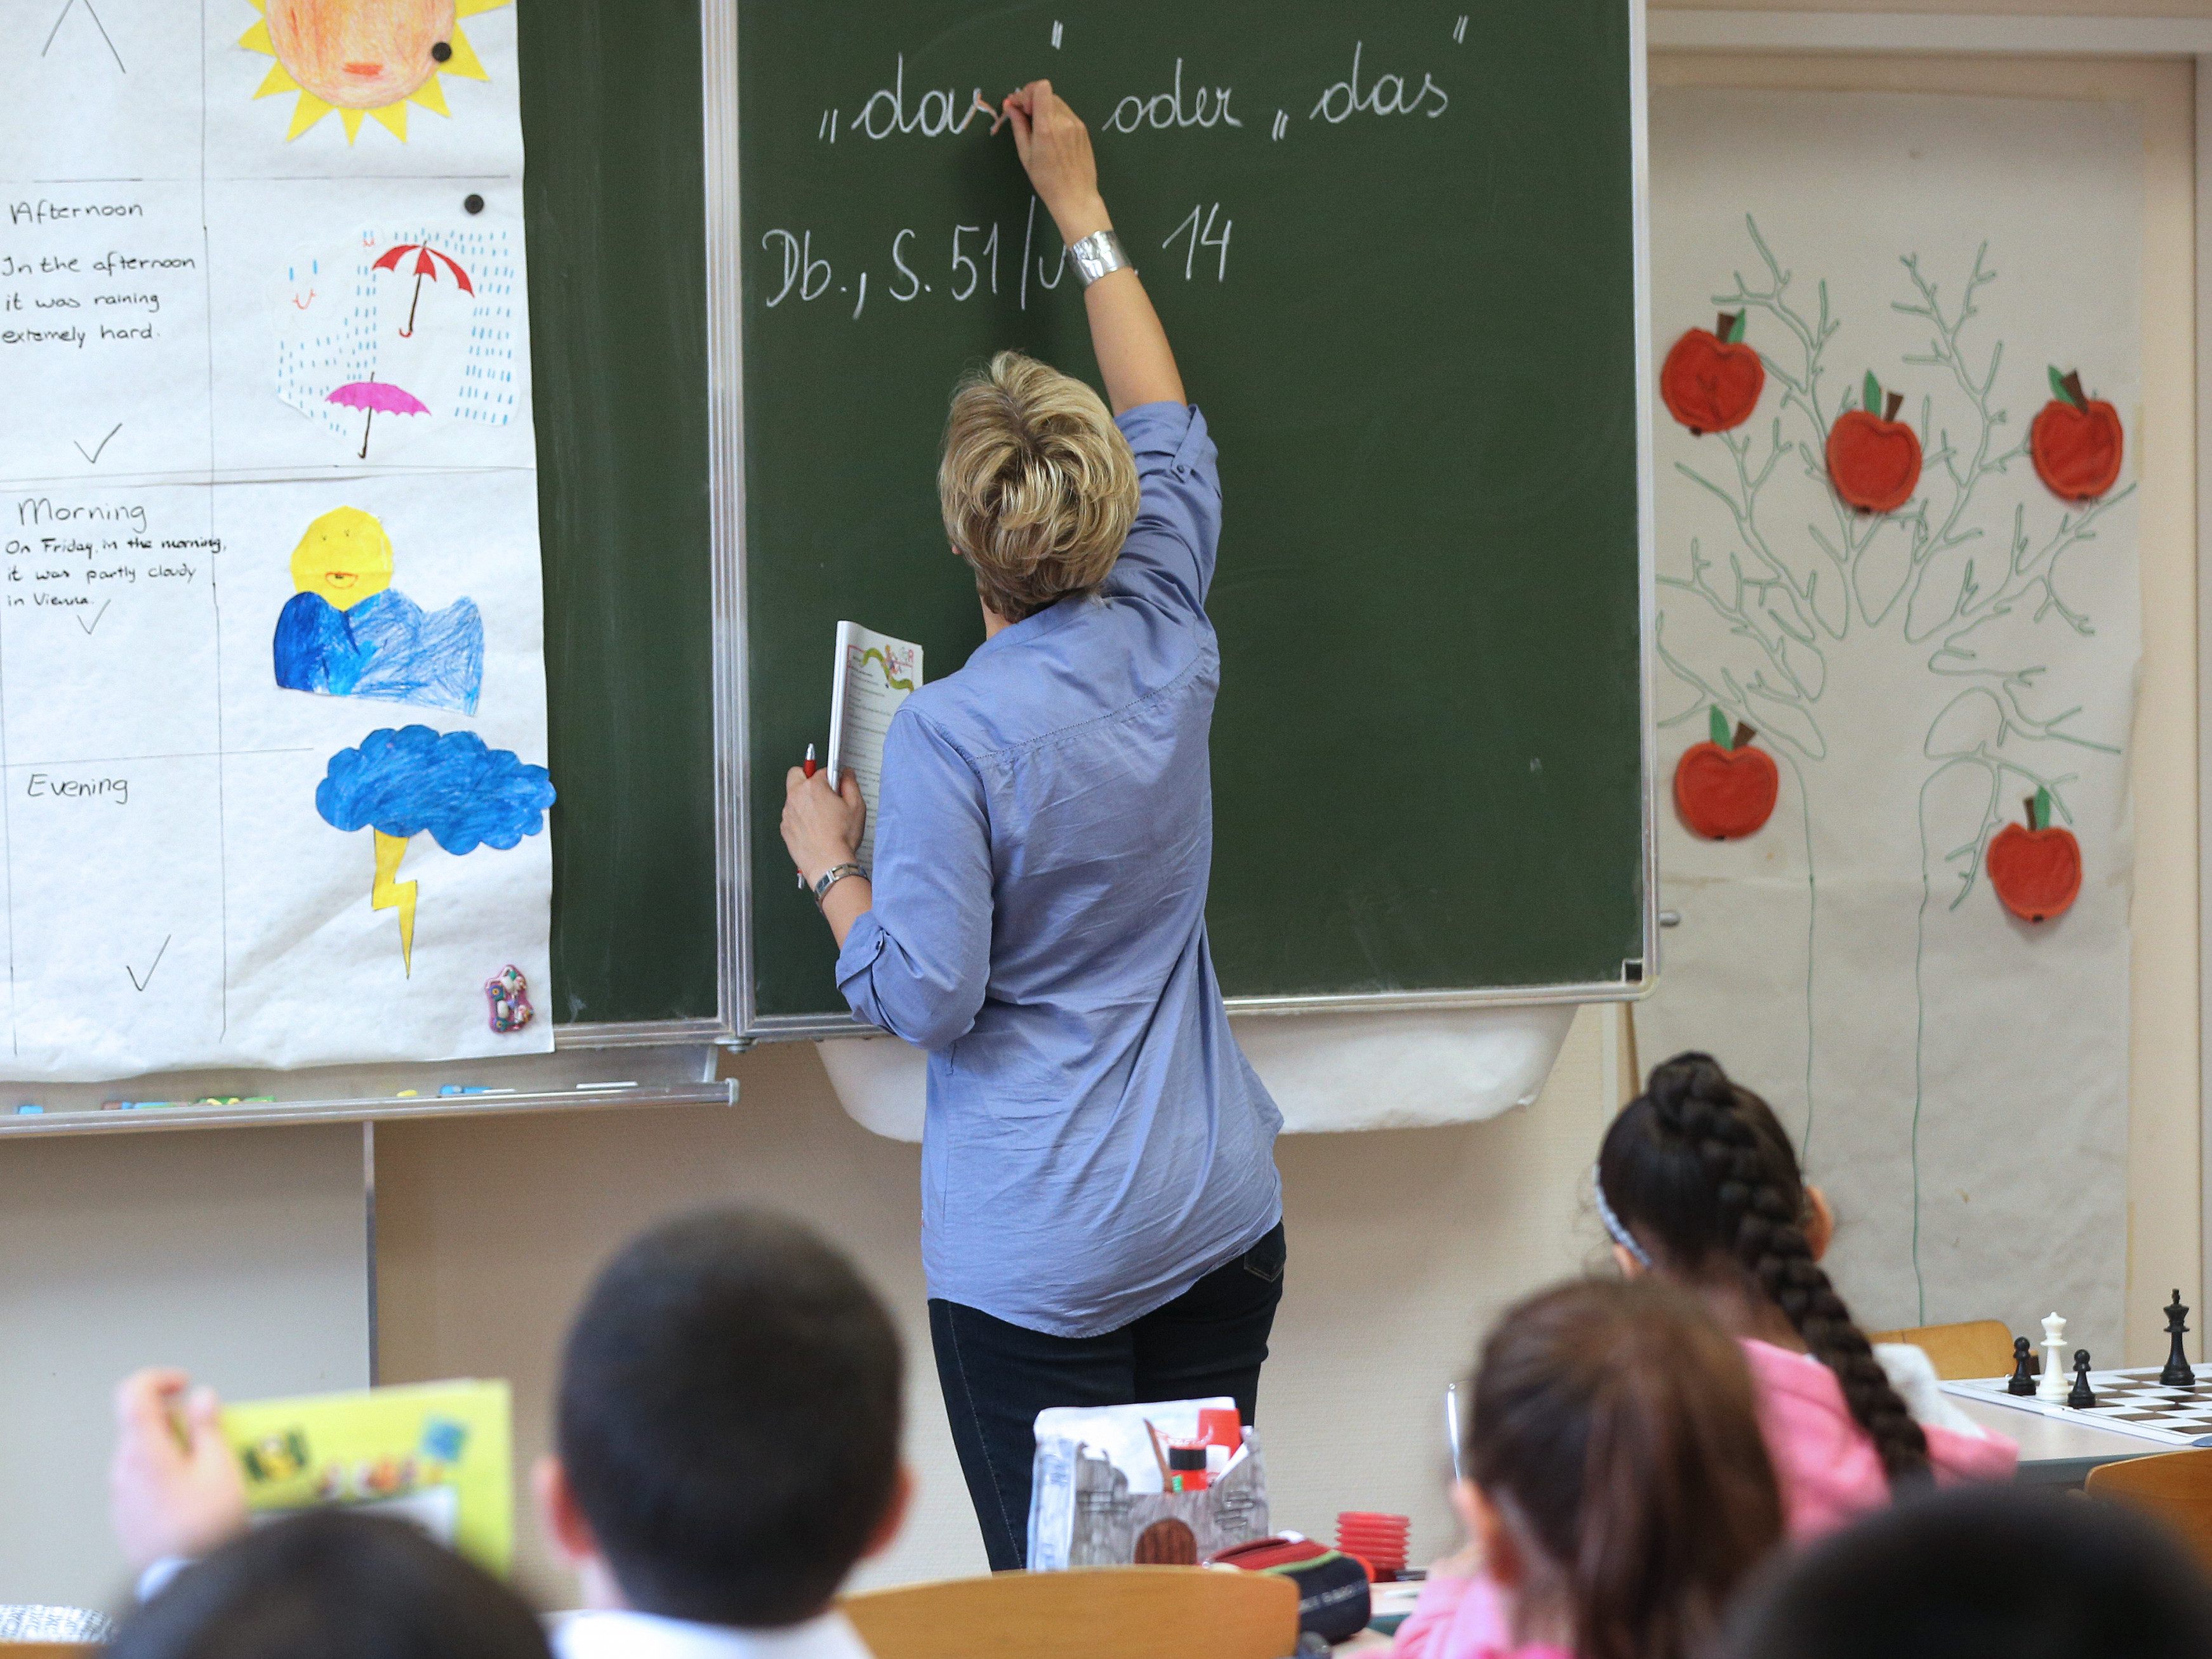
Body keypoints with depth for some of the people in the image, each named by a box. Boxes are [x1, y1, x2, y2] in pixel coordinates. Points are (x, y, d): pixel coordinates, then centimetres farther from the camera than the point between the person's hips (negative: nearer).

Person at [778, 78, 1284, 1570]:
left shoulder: (949, 733, -15)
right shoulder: (1166, 649, 2)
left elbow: (926, 998, -13)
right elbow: (1166, 430, 19)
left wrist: (831, 865, 4)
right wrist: (1081, 208, 28)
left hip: (1046, 1261, -6)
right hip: (1220, 1221, 6)